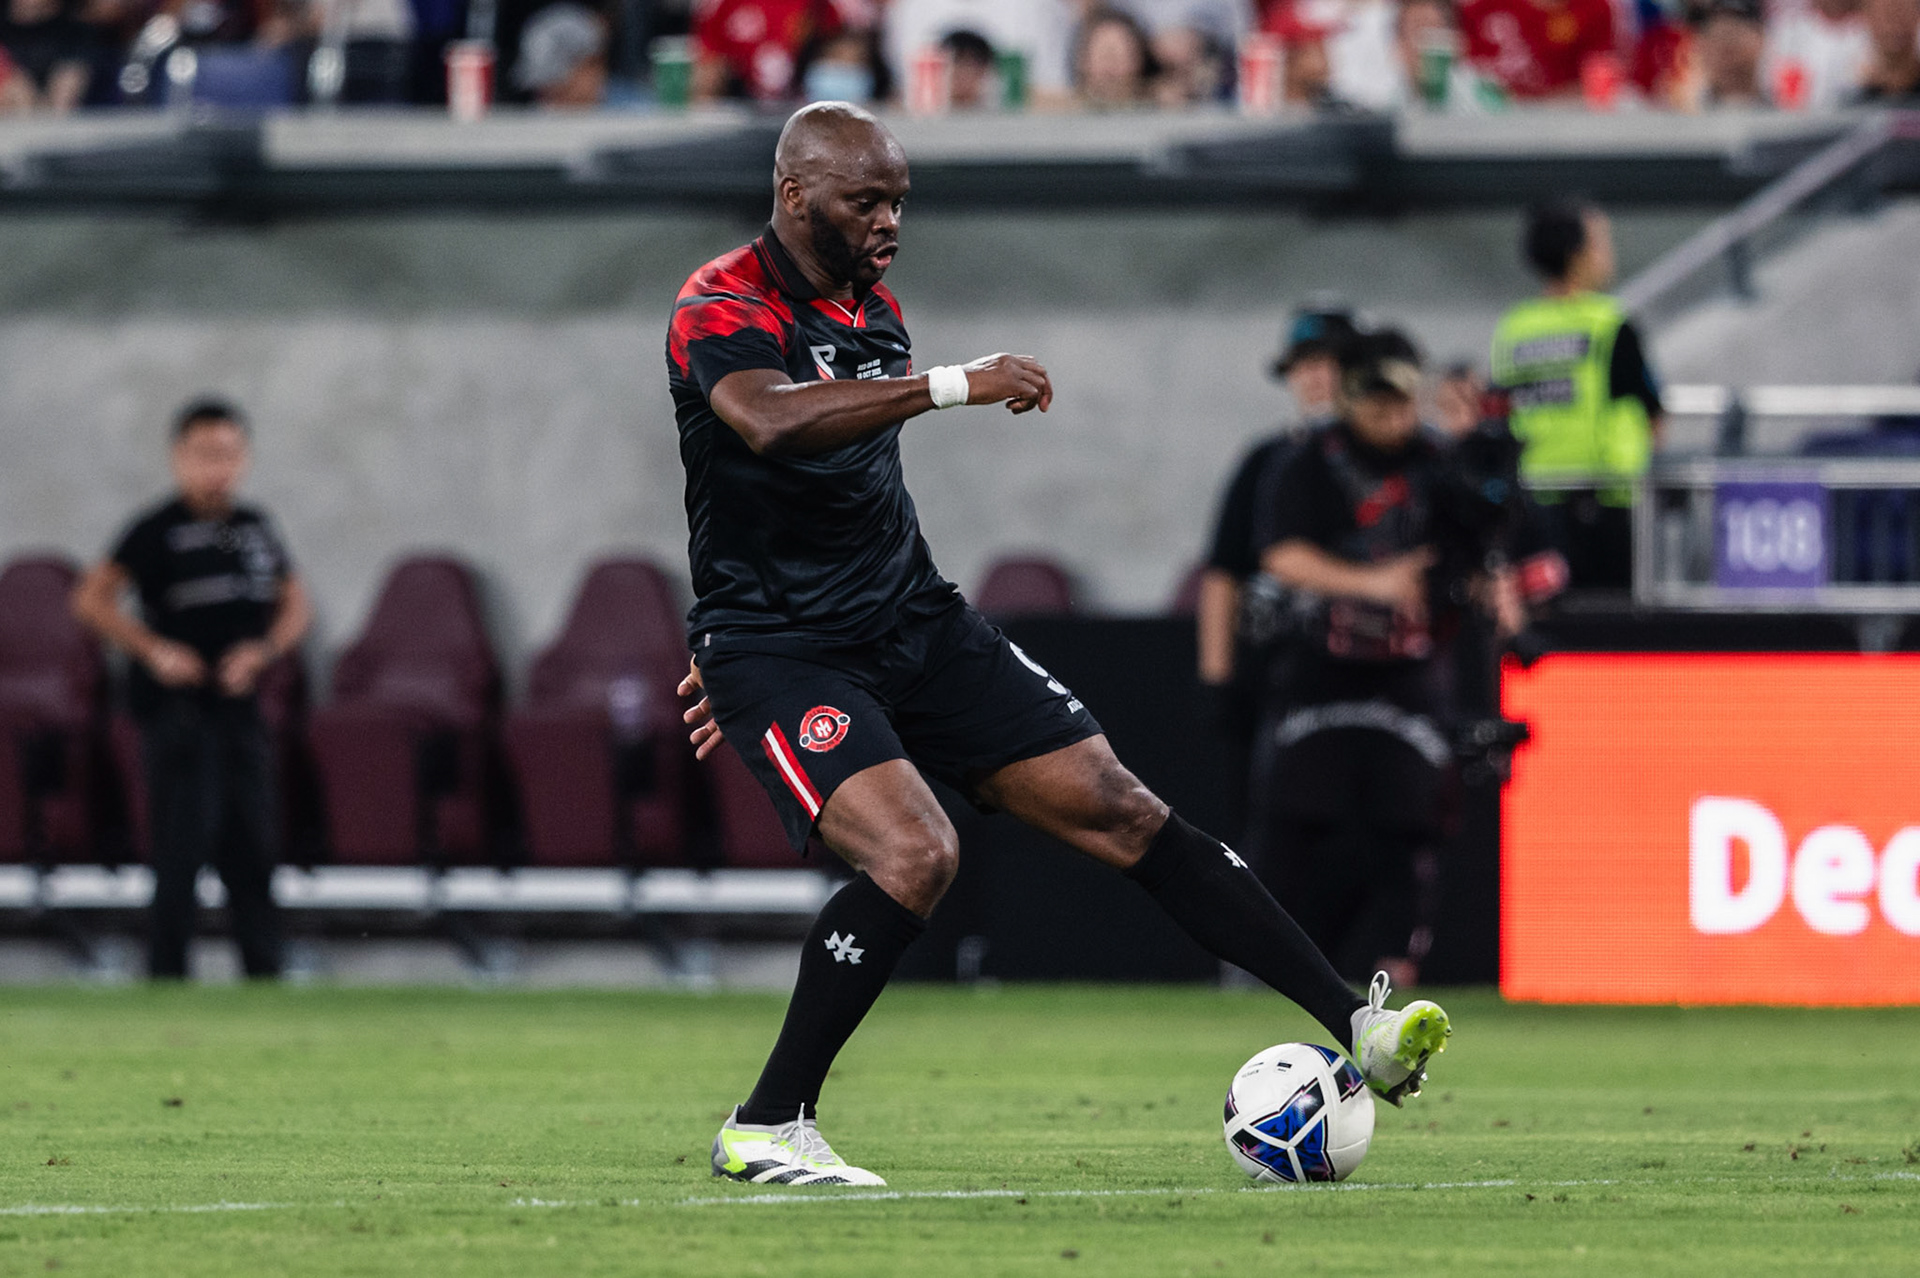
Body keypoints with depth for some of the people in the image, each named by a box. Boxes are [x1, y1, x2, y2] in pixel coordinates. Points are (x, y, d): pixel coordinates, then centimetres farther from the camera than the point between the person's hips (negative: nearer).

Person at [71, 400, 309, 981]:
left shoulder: (255, 528, 11)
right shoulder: (159, 530, -6)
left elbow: (294, 605, 19)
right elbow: (91, 600, -11)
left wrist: (264, 651, 0)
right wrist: (154, 650, -18)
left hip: (239, 708, 6)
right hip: (177, 708, -6)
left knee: (252, 845, 8)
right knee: (184, 845, -8)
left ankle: (264, 975, 14)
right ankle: (168, 973, -3)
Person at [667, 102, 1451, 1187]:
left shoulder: (875, 310, 13)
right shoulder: (722, 309, -14)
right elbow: (771, 420, -36)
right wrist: (955, 386, -37)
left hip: (918, 627, 7)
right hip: (778, 652, -7)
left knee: (1122, 811, -1)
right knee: (916, 854, -28)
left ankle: (1356, 1026, 0)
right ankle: (765, 1130, -13)